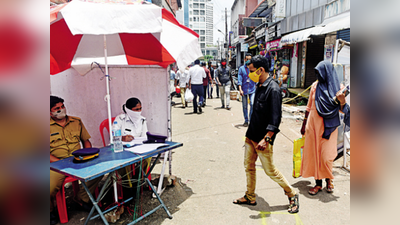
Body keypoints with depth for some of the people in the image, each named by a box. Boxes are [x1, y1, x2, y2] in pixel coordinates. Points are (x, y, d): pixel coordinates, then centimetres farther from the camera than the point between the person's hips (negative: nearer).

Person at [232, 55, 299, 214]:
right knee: (249, 166, 15)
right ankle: (250, 197, 31)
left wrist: (266, 139, -27)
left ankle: (292, 195, 24)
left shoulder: (273, 89, -18)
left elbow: (275, 118, -23)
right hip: (251, 136, 9)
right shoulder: (259, 86, 9)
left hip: (263, 139, -8)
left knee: (270, 171, 3)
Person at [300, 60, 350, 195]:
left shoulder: (337, 88, -2)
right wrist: (304, 124, 14)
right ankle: (318, 183, 19)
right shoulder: (315, 86, 5)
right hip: (313, 124, 3)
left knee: (326, 156, -1)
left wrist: (342, 101, -23)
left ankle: (329, 179, 28)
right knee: (314, 153, 4)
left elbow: (342, 110, -1)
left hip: (328, 126, -2)